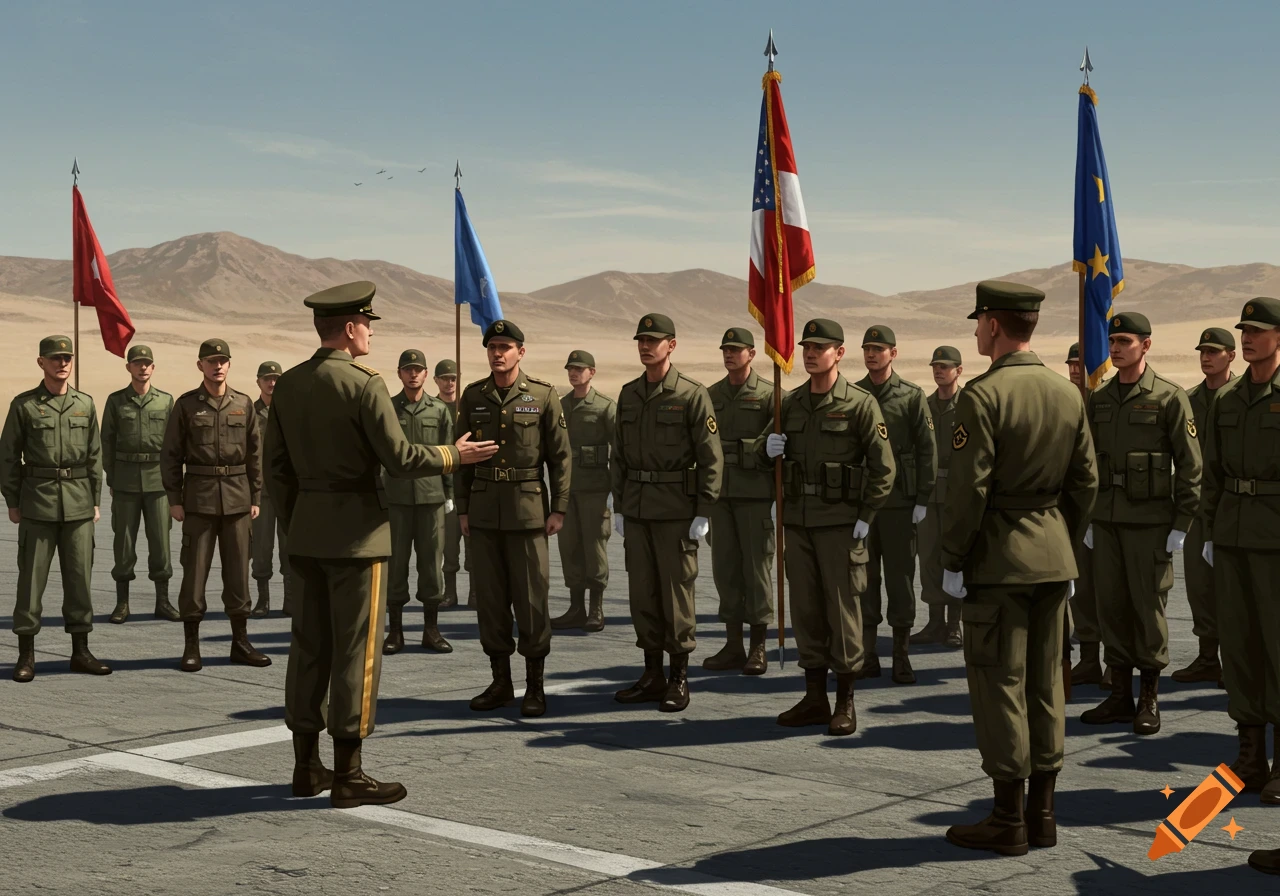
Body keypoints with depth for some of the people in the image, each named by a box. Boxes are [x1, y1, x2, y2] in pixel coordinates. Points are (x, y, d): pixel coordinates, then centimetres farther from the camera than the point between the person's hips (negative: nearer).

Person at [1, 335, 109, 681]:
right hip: (37, 504, -3)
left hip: (79, 506, 3)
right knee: (31, 578, 0)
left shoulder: (85, 404, 9)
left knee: (79, 577, 5)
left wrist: (95, 500, 8)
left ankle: (80, 651, 14)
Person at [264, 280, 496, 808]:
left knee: (309, 645, 12)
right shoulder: (363, 384, -14)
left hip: (306, 531, 7)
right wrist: (454, 456, 0)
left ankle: (306, 766, 18)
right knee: (355, 649, -2)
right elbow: (399, 458, -15)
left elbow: (275, 465, 11)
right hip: (356, 529, -7)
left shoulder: (288, 384, 8)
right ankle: (348, 777, 2)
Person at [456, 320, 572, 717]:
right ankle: (500, 681, 16)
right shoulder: (472, 396, 7)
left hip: (528, 508, -3)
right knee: (490, 596, 6)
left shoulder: (543, 396, -2)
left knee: (532, 597, -1)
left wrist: (559, 509, -6)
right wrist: (462, 509, 6)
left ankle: (535, 685, 8)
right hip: (484, 509, 3)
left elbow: (561, 456, 0)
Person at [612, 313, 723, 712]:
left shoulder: (692, 395, -7)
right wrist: (618, 507, 11)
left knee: (676, 591, -1)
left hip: (676, 510, -6)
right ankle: (652, 675, 17)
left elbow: (711, 458, -8)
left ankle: (679, 679, 8)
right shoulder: (628, 394, 11)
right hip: (636, 510, 6)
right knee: (642, 592, 8)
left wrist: (703, 514, -12)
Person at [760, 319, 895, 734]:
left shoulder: (861, 404, -6)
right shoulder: (790, 403, 11)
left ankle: (845, 703, 7)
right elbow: (763, 453, 19)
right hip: (798, 520, 5)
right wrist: (767, 447, -5)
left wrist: (865, 517, -11)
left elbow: (883, 467, -7)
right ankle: (814, 699, 16)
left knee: (842, 609, -1)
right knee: (805, 608, 8)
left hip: (841, 522, -5)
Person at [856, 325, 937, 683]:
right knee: (863, 579, 6)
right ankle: (867, 657, 13)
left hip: (899, 502, -2)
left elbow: (927, 450, -2)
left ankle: (901, 657, 10)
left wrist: (922, 500, -7)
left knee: (900, 579, 2)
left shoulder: (912, 396, 0)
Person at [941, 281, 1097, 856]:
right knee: (1045, 681, 12)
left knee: (998, 683, -1)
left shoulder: (981, 396, -15)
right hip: (1053, 556, 7)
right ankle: (1042, 813, 19)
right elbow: (1086, 481, 11)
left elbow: (967, 488, -17)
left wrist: (952, 562, -9)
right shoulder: (1068, 394, 7)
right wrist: (1064, 546, 19)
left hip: (997, 557, -7)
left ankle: (1008, 821, 4)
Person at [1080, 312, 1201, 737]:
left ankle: (1150, 700, 10)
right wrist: (1087, 518, 13)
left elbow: (1190, 466, -6)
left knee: (1148, 607, 0)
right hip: (1106, 520, 5)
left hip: (1150, 520, -5)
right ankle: (1120, 696, 16)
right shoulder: (1098, 399, 11)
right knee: (1111, 606, 7)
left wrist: (1181, 525, -10)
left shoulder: (1170, 397, -5)